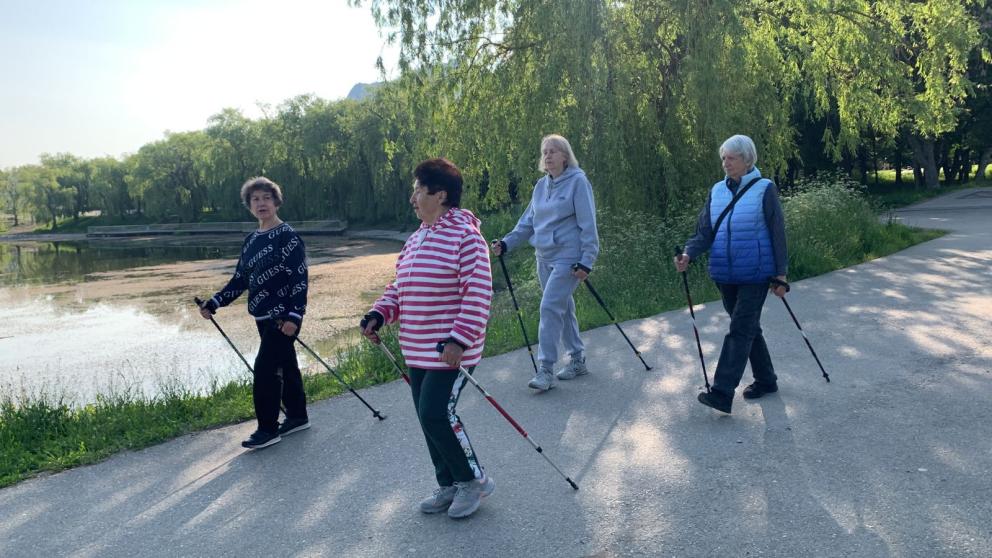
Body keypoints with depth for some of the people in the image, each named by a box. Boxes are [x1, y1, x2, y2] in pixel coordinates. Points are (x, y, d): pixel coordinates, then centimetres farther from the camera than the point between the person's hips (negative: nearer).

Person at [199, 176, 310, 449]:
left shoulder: (287, 236, -11)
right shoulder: (251, 240, 12)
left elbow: (299, 278, -15)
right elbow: (240, 280, 17)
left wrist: (294, 316, -22)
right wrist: (214, 304, 10)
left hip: (283, 318, -7)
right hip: (263, 317, 7)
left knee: (265, 368, -7)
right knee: (285, 365, 15)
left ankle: (268, 429, 4)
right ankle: (297, 417, 28)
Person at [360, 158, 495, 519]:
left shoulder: (465, 235, -14)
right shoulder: (416, 239, 13)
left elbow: (478, 292, -20)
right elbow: (399, 287, 18)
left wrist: (459, 339, -26)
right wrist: (379, 315, 1)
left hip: (452, 351, -9)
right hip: (417, 350, 9)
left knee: (436, 415, -10)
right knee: (427, 418, 13)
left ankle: (473, 479, 13)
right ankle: (449, 486, 30)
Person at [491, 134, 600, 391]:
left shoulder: (578, 182, -9)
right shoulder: (541, 185, 11)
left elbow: (588, 225, -12)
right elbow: (528, 221, 14)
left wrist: (586, 261, -17)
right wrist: (506, 243, 2)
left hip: (567, 258, -7)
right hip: (544, 257, 7)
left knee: (550, 307, -15)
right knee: (563, 308, 14)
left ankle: (546, 370, -10)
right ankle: (578, 361, 27)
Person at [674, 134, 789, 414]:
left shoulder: (764, 189, -6)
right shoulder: (716, 191, 7)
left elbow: (777, 234, -4)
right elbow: (704, 231, 4)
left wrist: (780, 274, -6)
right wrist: (688, 254, -15)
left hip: (755, 274, -5)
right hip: (725, 275, 6)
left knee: (740, 329, -9)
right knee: (749, 327, 16)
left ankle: (722, 393, -12)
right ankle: (766, 380, 33)